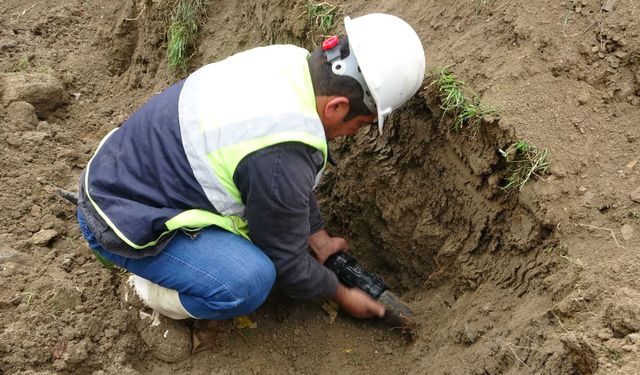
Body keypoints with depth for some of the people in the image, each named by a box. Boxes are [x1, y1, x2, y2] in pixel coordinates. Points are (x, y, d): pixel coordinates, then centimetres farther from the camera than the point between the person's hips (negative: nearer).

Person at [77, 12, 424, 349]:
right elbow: (286, 261, -14)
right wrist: (341, 295, 3)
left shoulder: (287, 59, -7)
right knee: (249, 281, -27)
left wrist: (319, 238, 20)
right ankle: (158, 291, 2)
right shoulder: (281, 155, -32)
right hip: (120, 220, -9)